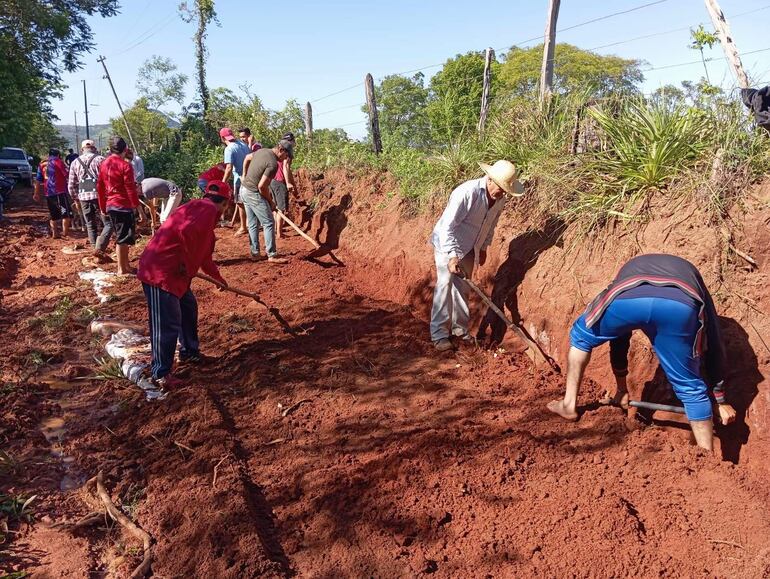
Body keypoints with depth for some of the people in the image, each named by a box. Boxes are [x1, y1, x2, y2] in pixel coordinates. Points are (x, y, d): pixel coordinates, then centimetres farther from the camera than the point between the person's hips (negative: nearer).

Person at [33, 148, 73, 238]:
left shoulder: (42, 164, 17)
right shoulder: (58, 162, -1)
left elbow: (38, 180, 18)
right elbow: (67, 175, -8)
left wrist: (36, 193, 22)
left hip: (48, 194, 6)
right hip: (60, 192, -6)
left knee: (54, 215, 14)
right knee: (66, 213, -3)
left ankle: (54, 234, 16)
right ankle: (65, 232, -9)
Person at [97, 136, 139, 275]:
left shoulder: (104, 164, 10)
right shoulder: (125, 165, -13)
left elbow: (100, 187, 14)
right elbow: (130, 189, -16)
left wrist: (103, 207, 21)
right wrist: (137, 206, -11)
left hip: (110, 206, 8)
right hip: (124, 206, -8)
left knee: (121, 236, 18)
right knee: (124, 238, -1)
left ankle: (126, 265, 25)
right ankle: (122, 269, 3)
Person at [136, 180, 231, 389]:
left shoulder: (199, 209, 22)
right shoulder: (208, 209, -9)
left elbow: (204, 255, 32)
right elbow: (187, 232, -30)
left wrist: (219, 278, 43)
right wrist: (185, 263, -16)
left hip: (172, 272, 10)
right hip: (160, 272, -10)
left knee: (188, 308, 23)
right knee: (168, 324, -5)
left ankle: (190, 352, 38)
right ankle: (160, 374, 4)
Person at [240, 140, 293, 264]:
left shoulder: (262, 151, 6)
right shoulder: (273, 164, -22)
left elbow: (247, 157, 25)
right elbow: (262, 186, -24)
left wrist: (245, 175, 36)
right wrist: (270, 201, -9)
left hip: (244, 190, 9)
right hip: (254, 194, -9)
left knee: (253, 224, 14)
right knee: (269, 223, -2)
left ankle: (255, 253, 19)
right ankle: (272, 255, 1)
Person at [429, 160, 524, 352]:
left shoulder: (500, 198, -7)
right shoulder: (467, 193, -31)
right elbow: (447, 226, -32)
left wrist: (483, 247, 15)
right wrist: (452, 256, -37)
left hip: (469, 248, 7)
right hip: (447, 245, -7)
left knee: (463, 288, 12)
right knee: (445, 286, -10)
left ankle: (460, 329, 24)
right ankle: (439, 334, -4)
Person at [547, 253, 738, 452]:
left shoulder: (629, 269, 46)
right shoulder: (690, 274, 44)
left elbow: (619, 338, 49)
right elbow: (713, 342, 42)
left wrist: (622, 388, 59)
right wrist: (721, 400, 49)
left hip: (626, 298, 0)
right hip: (681, 306, 0)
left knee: (581, 336, 31)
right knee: (690, 388, 20)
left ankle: (569, 405, 34)